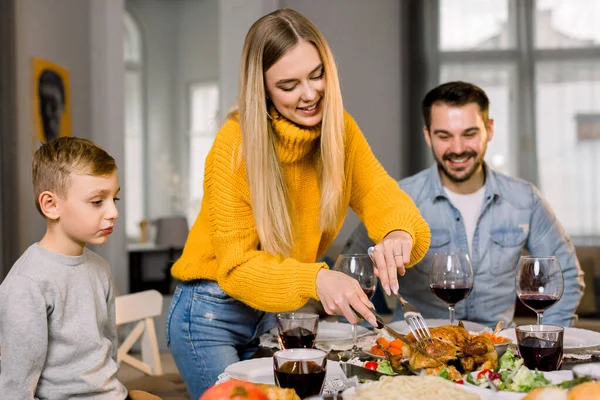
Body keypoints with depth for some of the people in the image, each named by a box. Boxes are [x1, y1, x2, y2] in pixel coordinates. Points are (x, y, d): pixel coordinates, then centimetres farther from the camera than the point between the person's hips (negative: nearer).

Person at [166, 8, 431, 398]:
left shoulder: (338, 129, -9)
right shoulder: (236, 143, -23)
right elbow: (236, 266, -23)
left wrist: (399, 234, -39)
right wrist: (316, 280, -41)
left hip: (276, 313, 5)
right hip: (212, 315, -4)